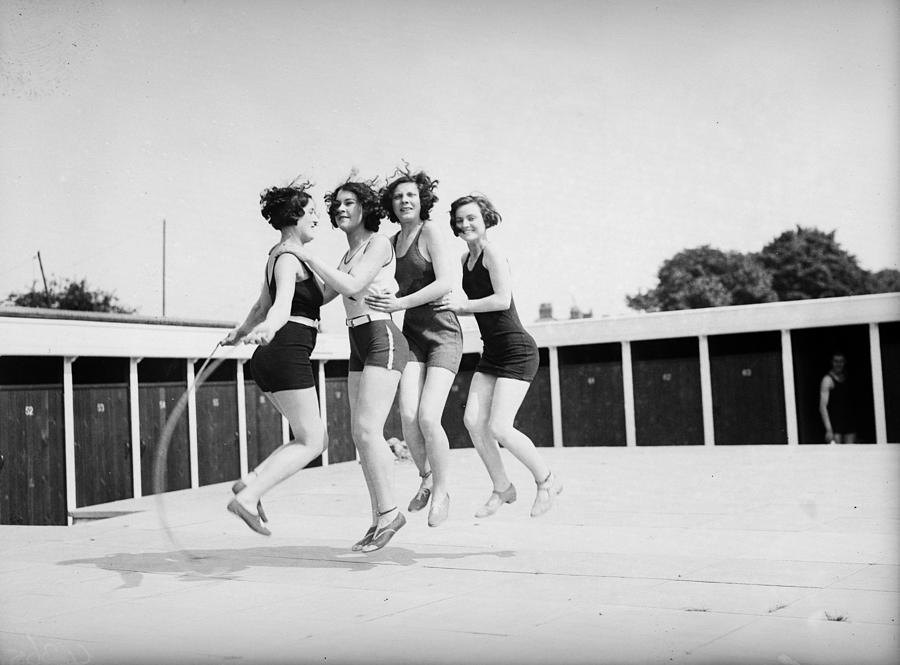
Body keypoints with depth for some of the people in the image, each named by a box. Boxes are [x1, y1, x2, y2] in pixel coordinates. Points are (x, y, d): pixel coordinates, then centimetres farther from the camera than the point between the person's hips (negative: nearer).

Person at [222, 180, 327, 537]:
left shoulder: (278, 256, 20)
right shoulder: (289, 259, -10)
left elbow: (261, 306, 34)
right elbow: (282, 304, -29)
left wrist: (240, 332, 51)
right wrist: (267, 328, -49)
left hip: (270, 358, 10)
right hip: (288, 356, -10)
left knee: (313, 439, 12)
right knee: (311, 442, -7)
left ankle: (251, 481, 3)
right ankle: (248, 496, -17)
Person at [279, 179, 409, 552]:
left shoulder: (378, 243, -7)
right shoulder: (350, 253, 18)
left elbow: (352, 286, -20)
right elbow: (322, 295, 24)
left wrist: (307, 256, -16)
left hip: (383, 340, -9)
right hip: (359, 346, 9)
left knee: (366, 429, -17)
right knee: (360, 434, 5)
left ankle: (388, 512, -9)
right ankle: (380, 519, 10)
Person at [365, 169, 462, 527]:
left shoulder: (430, 230, -6)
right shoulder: (392, 242, 14)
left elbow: (447, 281, -18)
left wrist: (400, 303, -19)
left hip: (443, 333, -5)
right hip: (412, 333, 5)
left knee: (428, 417, -17)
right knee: (408, 416, -12)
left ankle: (442, 491, 4)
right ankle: (426, 479, 14)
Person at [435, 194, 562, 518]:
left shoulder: (492, 253, -11)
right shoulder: (466, 259, 14)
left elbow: (502, 300, -21)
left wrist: (463, 305, -14)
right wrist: (457, 302, 3)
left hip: (517, 350, -8)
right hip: (491, 352, 8)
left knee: (499, 427, -13)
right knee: (473, 420, -3)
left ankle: (547, 481, 8)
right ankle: (502, 488, 13)